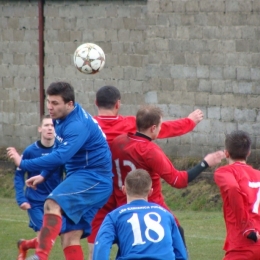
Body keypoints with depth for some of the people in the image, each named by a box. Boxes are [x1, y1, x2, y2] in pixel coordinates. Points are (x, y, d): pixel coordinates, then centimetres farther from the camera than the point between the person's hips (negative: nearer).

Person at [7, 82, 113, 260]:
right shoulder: (62, 119, 8)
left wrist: (23, 163, -27)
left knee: (52, 204, -32)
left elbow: (61, 156, -32)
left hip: (93, 177, -10)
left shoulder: (78, 126, -21)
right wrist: (44, 175, 18)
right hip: (80, 177, 10)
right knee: (70, 237, 3)